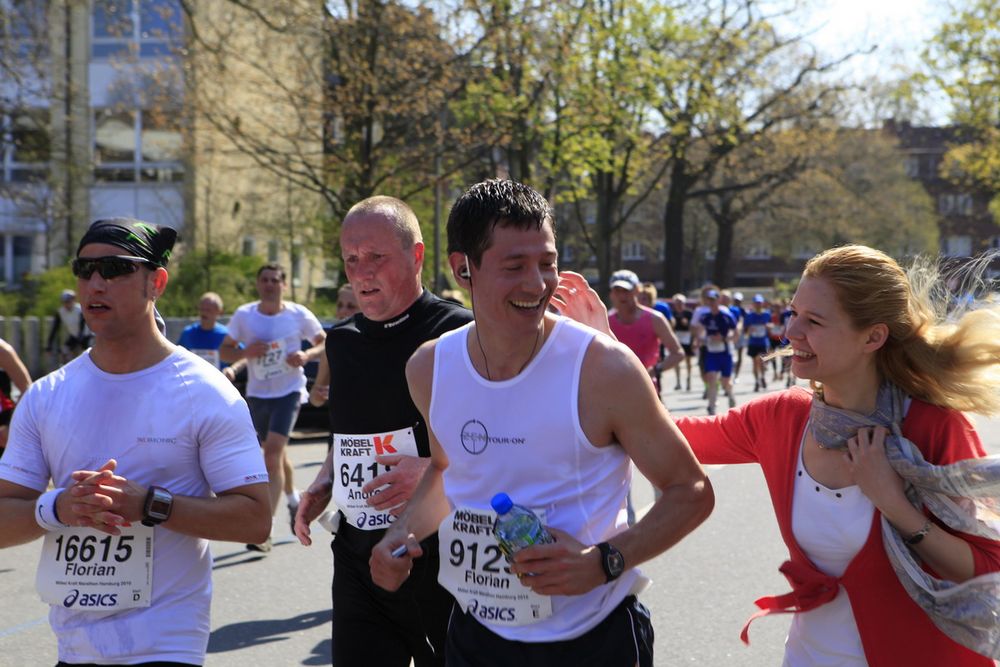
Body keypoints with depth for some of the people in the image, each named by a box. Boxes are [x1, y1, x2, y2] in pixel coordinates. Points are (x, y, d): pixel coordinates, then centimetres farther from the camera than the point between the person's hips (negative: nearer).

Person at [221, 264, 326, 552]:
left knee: (272, 453, -18)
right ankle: (293, 499, 49)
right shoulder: (243, 315, -2)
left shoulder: (299, 314, -6)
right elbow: (224, 351, 3)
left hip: (289, 391, -4)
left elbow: (325, 342, 3)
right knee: (276, 453, 19)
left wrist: (307, 355, -18)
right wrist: (245, 352, -17)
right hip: (257, 394, 4)